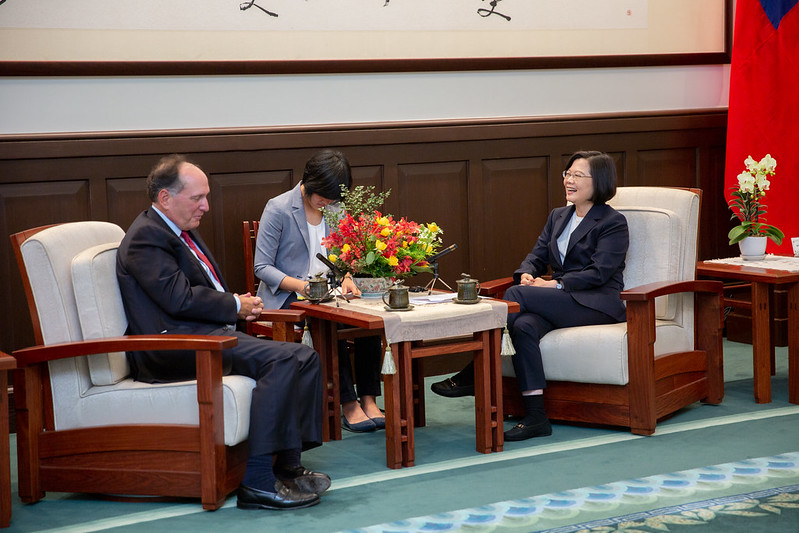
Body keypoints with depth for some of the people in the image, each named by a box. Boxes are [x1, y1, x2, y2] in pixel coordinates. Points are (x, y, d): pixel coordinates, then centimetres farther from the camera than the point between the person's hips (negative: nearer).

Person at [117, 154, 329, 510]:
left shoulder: (182, 231, 21)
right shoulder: (145, 237, -10)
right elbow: (179, 298, -20)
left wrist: (239, 304, 6)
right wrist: (235, 306, -7)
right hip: (172, 346, -11)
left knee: (304, 357, -2)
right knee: (281, 359, -26)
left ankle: (288, 465, -5)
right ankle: (257, 482, -28)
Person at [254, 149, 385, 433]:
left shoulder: (335, 209, 10)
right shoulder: (278, 209, -9)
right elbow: (262, 266, -10)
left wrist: (346, 278, -7)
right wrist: (300, 285, -27)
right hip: (284, 297, -5)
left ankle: (369, 400, -25)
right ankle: (349, 404, -29)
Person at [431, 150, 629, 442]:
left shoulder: (613, 222, -1)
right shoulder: (557, 216, 22)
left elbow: (599, 272, -12)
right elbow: (537, 256, 14)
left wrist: (555, 285, -19)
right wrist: (527, 274, -9)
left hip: (597, 304, -6)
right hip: (560, 304, 6)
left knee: (517, 295, -27)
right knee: (524, 325, -31)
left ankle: (476, 374, -21)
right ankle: (535, 417, -36)